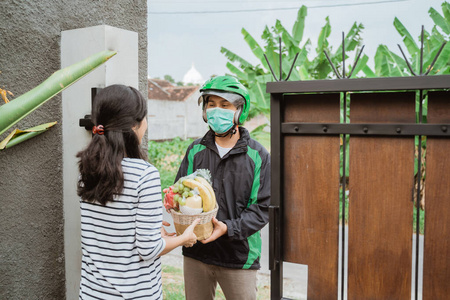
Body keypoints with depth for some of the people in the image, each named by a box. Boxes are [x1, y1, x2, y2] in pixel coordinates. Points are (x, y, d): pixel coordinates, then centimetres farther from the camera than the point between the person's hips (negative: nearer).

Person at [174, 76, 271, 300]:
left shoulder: (257, 155, -5)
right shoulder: (195, 150, 3)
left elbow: (263, 207, -7)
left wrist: (229, 228, -20)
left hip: (238, 255, -3)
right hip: (196, 254, 3)